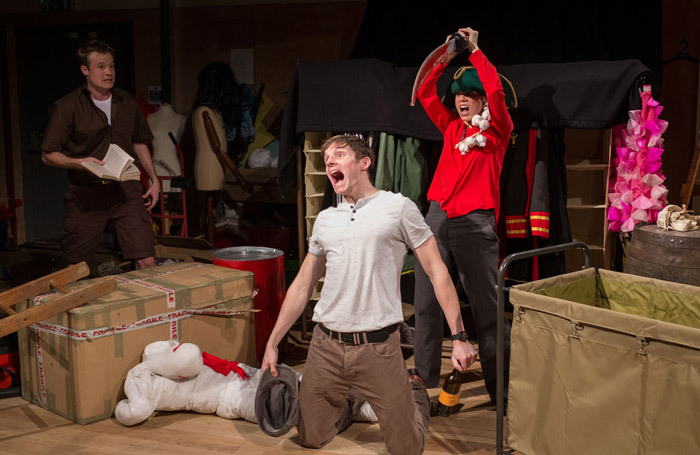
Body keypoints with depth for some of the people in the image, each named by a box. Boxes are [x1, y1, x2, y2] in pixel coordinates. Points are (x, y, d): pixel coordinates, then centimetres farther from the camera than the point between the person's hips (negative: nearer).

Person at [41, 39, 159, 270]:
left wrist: (154, 180, 17)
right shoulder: (67, 107, -2)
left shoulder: (127, 102, 12)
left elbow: (139, 143, 24)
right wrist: (79, 162, -19)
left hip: (126, 190, 3)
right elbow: (48, 155, -2)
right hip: (86, 193, -3)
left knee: (147, 262, -6)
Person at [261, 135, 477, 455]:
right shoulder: (325, 219, 12)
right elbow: (302, 286, 18)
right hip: (326, 345, 4)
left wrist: (458, 337, -9)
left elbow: (437, 273, -2)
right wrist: (272, 343, 13)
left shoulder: (398, 208, -1)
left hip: (378, 347, -4)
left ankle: (414, 391, 29)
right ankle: (347, 400, 37)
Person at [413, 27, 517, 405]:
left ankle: (502, 386, 10)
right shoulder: (452, 128, 17)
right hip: (437, 218, 5)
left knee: (486, 307, 0)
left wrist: (475, 51, -3)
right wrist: (448, 56, 14)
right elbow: (425, 93, 19)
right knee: (426, 304, 7)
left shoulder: (497, 131, 3)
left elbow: (496, 91, -12)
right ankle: (424, 382, 18)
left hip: (474, 224, -5)